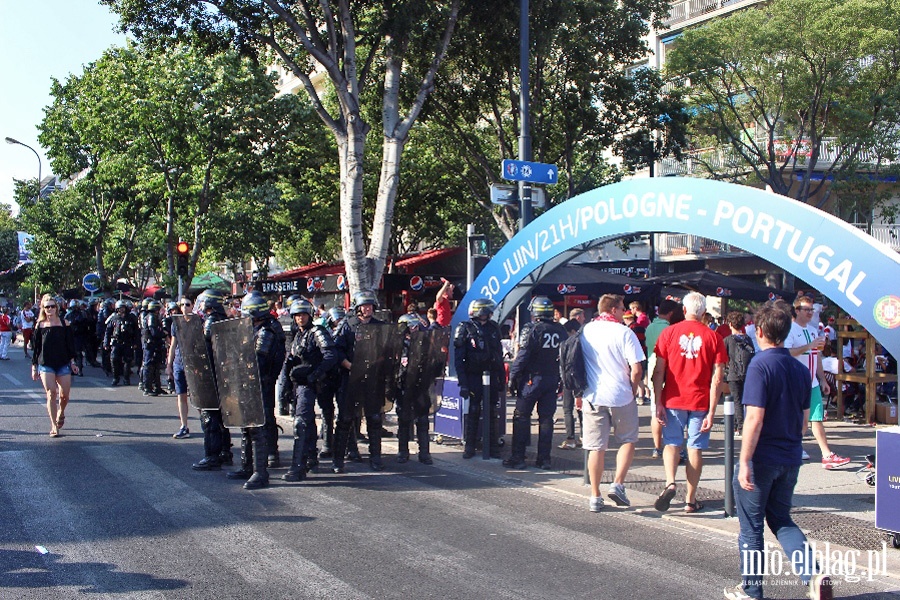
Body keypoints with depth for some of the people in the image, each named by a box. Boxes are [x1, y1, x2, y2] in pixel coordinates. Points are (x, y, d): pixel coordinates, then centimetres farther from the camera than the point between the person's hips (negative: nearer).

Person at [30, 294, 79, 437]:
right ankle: (54, 426, -5)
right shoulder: (40, 325, 5)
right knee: (51, 394, -10)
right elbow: (35, 347, 9)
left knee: (64, 395, 1)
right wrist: (34, 367, 7)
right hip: (46, 365, -1)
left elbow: (70, 344, 8)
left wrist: (72, 362, 3)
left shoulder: (64, 323, 5)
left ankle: (61, 413, 34)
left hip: (63, 364, 1)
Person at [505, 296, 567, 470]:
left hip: (532, 379, -5)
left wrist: (513, 377, -7)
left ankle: (518, 457, 2)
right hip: (553, 379, 5)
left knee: (522, 417, 2)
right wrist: (561, 380, 17)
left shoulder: (531, 330, -12)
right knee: (546, 418, 9)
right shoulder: (560, 331, 6)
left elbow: (522, 356, -14)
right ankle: (544, 458, 10)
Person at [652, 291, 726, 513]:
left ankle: (670, 483, -10)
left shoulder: (669, 332, -1)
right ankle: (691, 499, 13)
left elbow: (659, 371, -4)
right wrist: (712, 411, -2)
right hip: (700, 402, 0)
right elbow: (717, 379, -5)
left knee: (672, 444, 13)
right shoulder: (713, 337, -1)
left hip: (673, 400, 0)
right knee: (695, 449, 8)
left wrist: (658, 403, -1)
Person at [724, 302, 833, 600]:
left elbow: (755, 418, -22)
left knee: (751, 526, 9)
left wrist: (744, 462, -19)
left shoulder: (760, 366, -17)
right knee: (781, 519, 20)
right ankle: (814, 575, 3)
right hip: (791, 458, 7)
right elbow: (804, 420, 13)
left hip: (761, 459, -6)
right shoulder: (801, 370, 5)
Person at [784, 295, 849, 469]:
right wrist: (809, 346, -27)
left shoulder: (813, 330, 16)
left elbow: (817, 357, 20)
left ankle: (827, 455, 1)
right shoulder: (790, 330, -9)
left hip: (812, 383, 7)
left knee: (817, 418, 3)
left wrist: (822, 380, 16)